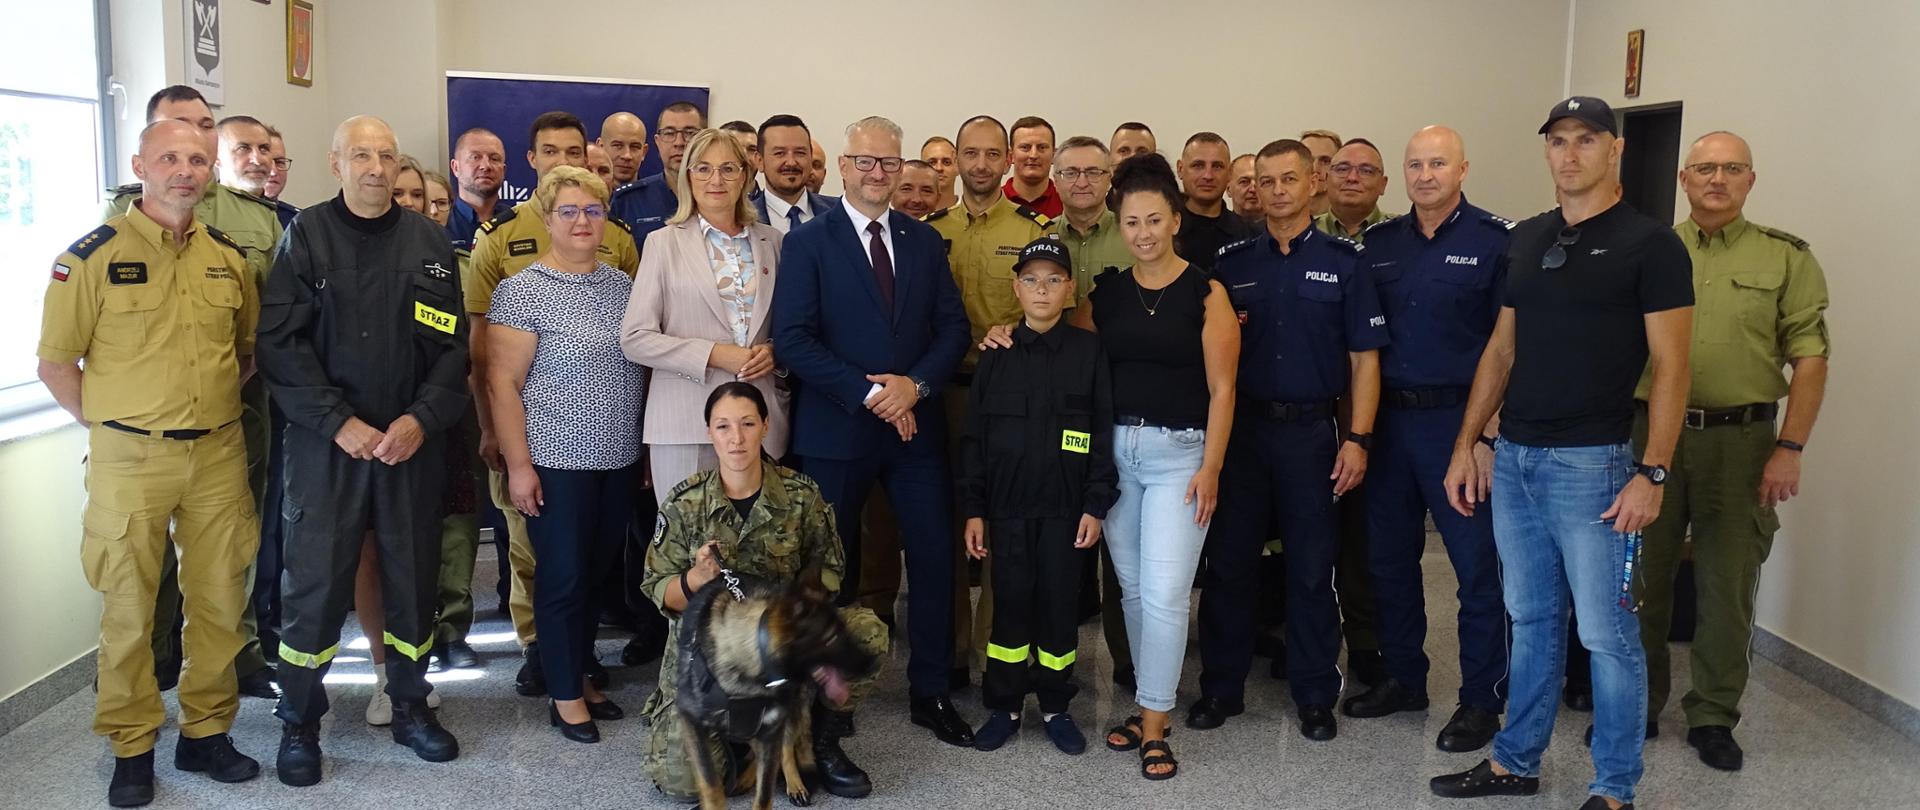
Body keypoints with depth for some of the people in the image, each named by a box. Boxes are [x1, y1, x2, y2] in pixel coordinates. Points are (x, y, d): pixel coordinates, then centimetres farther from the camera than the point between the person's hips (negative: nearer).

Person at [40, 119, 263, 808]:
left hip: (219, 454, 4)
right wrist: (104, 423, -4)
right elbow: (55, 363, -1)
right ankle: (131, 748, 19)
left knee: (220, 601, 10)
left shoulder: (228, 258, 7)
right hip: (131, 459, -4)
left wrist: (217, 405, 10)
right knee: (128, 608, 5)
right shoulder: (94, 255, -5)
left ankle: (206, 732, 25)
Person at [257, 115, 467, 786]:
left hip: (413, 441, 2)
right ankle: (299, 723, 17)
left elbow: (452, 344, 3)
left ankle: (410, 706, 25)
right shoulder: (307, 236, 1)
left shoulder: (429, 241, 7)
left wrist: (422, 417, -10)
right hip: (326, 444, -2)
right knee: (315, 581, 1)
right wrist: (338, 422, -13)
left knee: (413, 577, 9)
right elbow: (280, 343, -6)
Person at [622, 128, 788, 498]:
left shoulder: (771, 240, 11)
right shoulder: (664, 243, 2)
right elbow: (634, 338, -3)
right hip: (686, 420, -2)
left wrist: (773, 351, -4)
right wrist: (713, 355, -13)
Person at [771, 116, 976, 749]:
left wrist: (916, 384, -13)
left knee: (935, 556, 3)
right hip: (836, 430, -3)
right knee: (832, 566, 9)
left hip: (916, 425, 3)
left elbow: (953, 328, 5)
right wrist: (870, 394, -17)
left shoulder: (925, 241, 9)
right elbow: (793, 339, -12)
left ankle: (930, 692, 18)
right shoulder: (809, 243, -3)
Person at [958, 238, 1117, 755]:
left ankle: (1055, 707, 21)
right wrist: (972, 508, 1)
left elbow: (1104, 431, 0)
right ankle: (1004, 706, 20)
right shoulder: (997, 354, 4)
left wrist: (1096, 504, -5)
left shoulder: (1088, 351, 0)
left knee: (1061, 605, 5)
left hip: (1066, 506, -1)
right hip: (1007, 504, 1)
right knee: (1010, 605, 6)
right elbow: (974, 435, 5)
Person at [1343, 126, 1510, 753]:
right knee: (1389, 557, 13)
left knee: (1477, 565, 1)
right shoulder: (1378, 244, 9)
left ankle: (1482, 699, 14)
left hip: (1460, 420, -5)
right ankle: (1403, 678, 29)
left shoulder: (1496, 241, -5)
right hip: (1387, 418, 5)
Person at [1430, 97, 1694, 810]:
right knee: (1531, 620, 16)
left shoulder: (1650, 245, -5)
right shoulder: (1525, 240, 12)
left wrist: (1652, 472, -16)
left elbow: (1670, 366, -9)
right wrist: (1466, 444, 10)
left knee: (1606, 633, 2)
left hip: (1592, 463, -6)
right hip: (1514, 459, 6)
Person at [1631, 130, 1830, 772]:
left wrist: (1789, 449, -8)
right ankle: (1638, 702, 23)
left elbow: (1810, 359, -1)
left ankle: (1713, 716, 20)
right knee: (1643, 576, 8)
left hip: (1741, 440, -1)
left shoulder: (1786, 258, 3)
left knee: (1727, 585, 5)